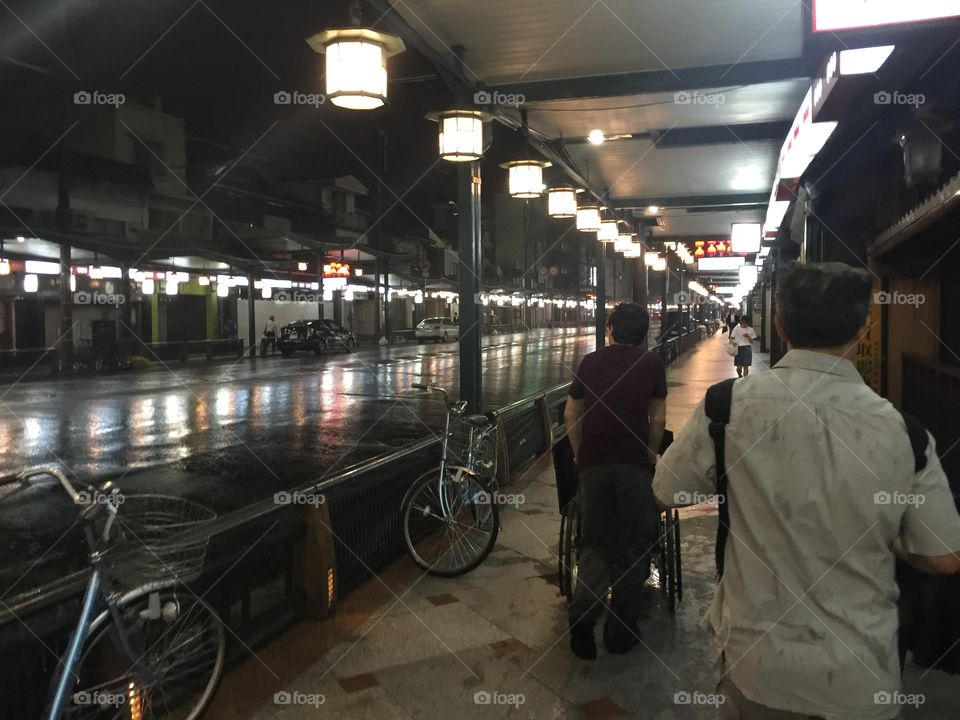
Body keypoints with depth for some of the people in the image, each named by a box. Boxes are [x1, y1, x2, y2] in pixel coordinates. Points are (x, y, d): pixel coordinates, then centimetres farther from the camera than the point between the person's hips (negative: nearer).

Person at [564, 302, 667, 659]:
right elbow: (657, 419, 3)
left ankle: (582, 612, -10)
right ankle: (622, 631, 17)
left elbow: (571, 414, 13)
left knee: (595, 543, 12)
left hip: (593, 464, 2)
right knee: (632, 547, 10)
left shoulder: (590, 362, 10)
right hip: (634, 464, -2)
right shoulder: (651, 363, 5)